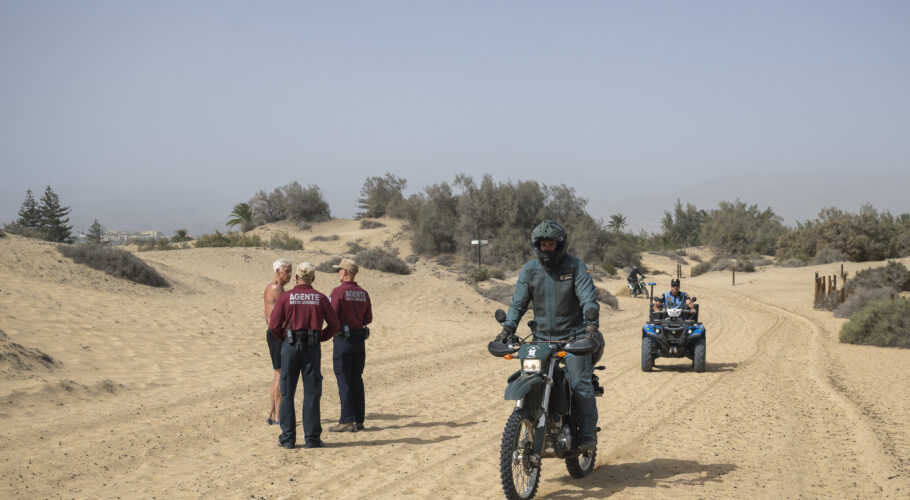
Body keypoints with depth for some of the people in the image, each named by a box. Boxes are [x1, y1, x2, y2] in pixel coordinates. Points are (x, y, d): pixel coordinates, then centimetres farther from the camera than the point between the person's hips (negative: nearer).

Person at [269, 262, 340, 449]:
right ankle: (312, 437, 2)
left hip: (290, 346, 0)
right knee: (311, 393, 4)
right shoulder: (320, 298, 2)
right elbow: (334, 325, 3)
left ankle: (288, 437, 5)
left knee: (287, 393, 6)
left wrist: (284, 338, 12)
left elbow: (274, 325, -6)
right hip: (312, 348, 1)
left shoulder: (285, 297, -2)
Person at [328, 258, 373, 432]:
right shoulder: (363, 293, 7)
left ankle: (347, 421, -5)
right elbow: (368, 318, 11)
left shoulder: (338, 291, -12)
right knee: (357, 379, 11)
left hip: (343, 338, -6)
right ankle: (358, 420, 12)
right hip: (360, 337, 6)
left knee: (344, 380, -3)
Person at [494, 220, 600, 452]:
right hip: (542, 336, 3)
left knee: (581, 385, -12)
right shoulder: (529, 270, 6)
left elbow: (589, 298, -11)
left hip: (574, 336, -3)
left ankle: (588, 434, -7)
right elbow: (518, 302, 4)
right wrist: (508, 327, -12)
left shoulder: (575, 266, -3)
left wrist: (591, 324, -28)